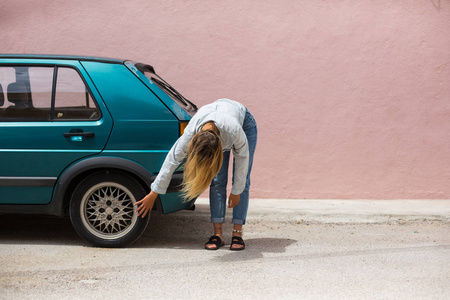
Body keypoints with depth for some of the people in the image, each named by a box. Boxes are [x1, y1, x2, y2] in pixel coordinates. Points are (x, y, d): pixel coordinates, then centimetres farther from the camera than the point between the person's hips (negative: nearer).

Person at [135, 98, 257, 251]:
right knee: (217, 181, -9)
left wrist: (236, 191, -17)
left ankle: (237, 233, -8)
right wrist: (153, 195, -17)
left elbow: (242, 157, -27)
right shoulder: (190, 134, -37)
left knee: (242, 181, -10)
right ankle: (218, 233, -6)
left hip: (245, 122, -2)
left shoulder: (234, 130, -46)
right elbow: (172, 161, -24)